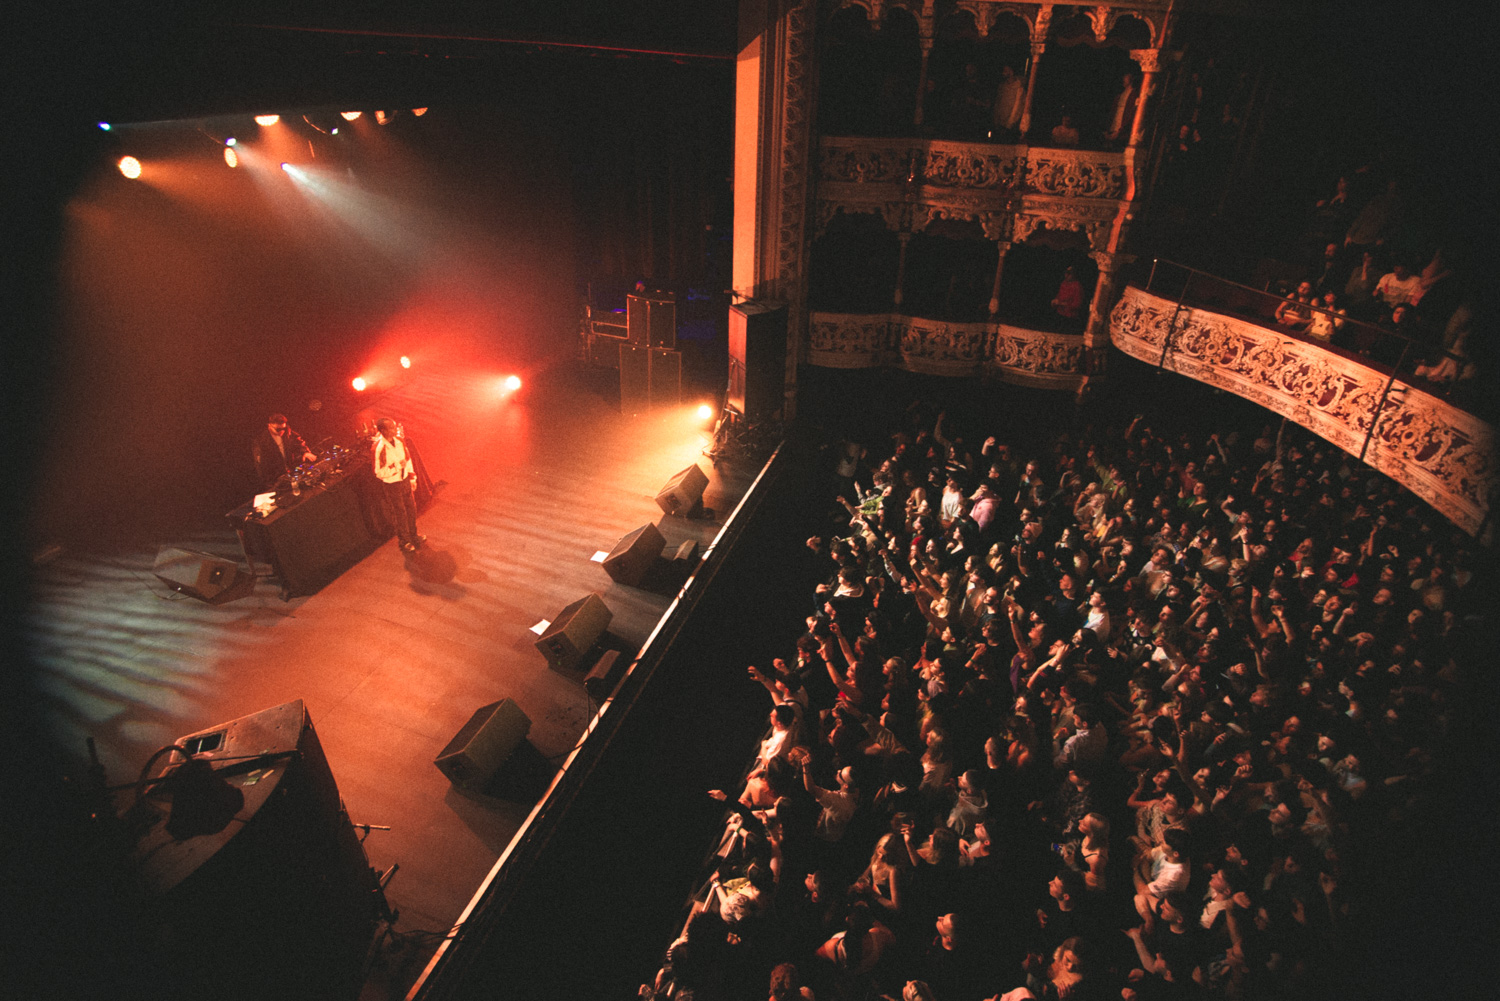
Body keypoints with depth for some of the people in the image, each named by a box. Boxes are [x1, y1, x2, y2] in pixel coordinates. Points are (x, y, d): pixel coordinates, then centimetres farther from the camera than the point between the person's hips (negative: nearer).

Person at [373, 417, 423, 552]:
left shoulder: (399, 441, -7)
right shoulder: (379, 448, -27)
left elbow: (408, 459, 8)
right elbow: (379, 473, -24)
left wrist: (412, 478, 11)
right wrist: (397, 466, -28)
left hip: (405, 480, 6)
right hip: (392, 485, -6)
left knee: (411, 508, 21)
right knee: (400, 513, 12)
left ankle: (413, 535, 44)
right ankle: (405, 540, 33)